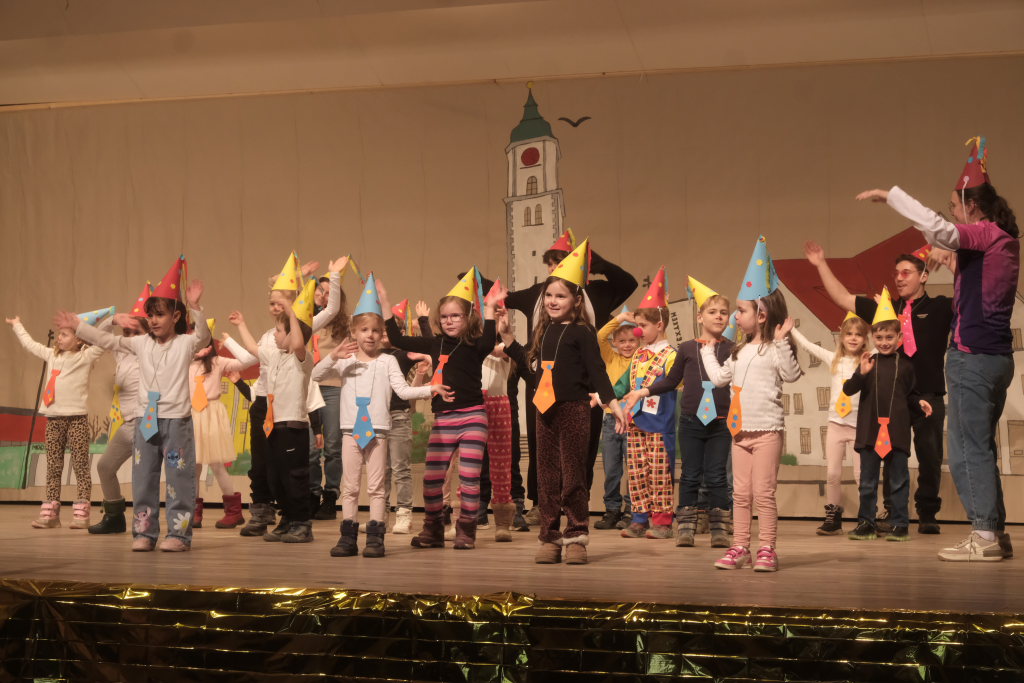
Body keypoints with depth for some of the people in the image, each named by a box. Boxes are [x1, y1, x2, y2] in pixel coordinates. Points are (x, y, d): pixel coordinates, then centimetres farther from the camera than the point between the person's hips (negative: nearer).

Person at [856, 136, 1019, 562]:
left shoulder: (984, 235, -11)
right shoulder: (1006, 240, 15)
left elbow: (936, 227, -26)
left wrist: (889, 195, -20)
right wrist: (953, 262, 24)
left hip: (972, 356, -9)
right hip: (998, 355, 9)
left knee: (968, 451, -5)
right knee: (981, 449, 15)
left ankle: (984, 536, -3)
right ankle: (996, 533, 17)